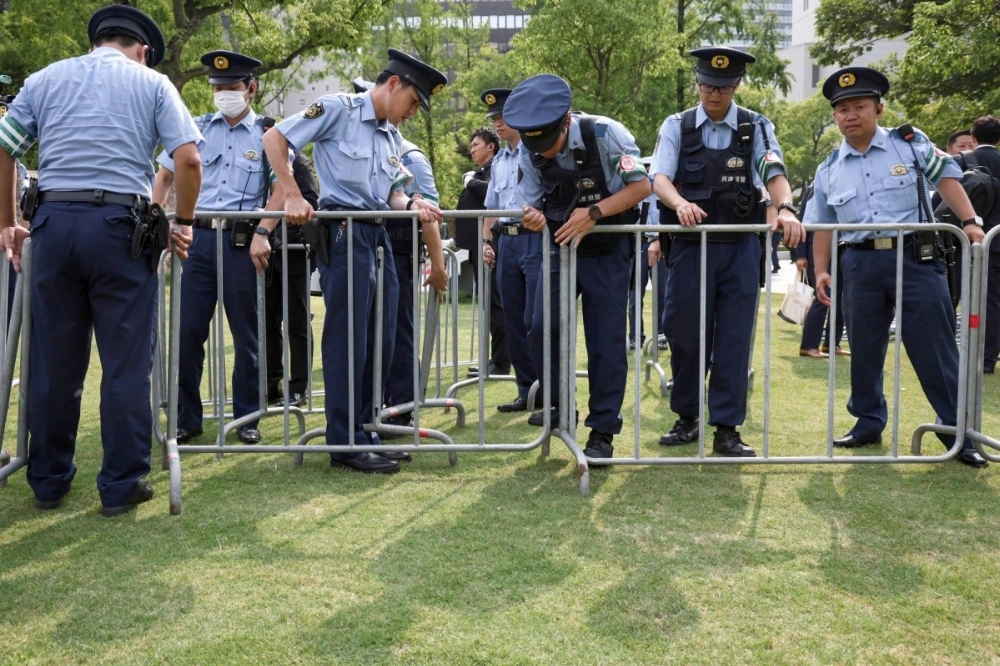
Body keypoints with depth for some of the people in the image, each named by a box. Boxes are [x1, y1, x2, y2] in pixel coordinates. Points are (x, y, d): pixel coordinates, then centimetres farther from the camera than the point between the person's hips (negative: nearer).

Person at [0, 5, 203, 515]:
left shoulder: (45, 79, 16)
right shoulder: (152, 83, 9)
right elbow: (188, 160, -4)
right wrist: (183, 223, 8)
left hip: (54, 221, 3)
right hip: (120, 225, -3)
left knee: (54, 362, 10)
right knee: (126, 362, 3)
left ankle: (48, 482, 21)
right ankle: (121, 485, 7)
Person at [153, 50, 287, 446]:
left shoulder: (267, 135, 3)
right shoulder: (196, 128, 10)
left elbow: (281, 190, -3)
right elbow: (164, 176, 16)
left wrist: (262, 231, -16)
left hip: (243, 239, -2)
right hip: (199, 235, 2)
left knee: (245, 332, 5)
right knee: (189, 328, 2)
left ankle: (247, 418, 16)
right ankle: (187, 418, 13)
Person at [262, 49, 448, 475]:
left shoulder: (390, 138, 19)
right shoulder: (338, 109, -5)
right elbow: (274, 139, -7)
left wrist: (412, 205, -3)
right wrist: (292, 196, -15)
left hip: (378, 234, 9)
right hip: (343, 232, -9)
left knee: (379, 338, 11)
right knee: (347, 339, -6)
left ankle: (362, 430, 23)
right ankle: (345, 443, 1)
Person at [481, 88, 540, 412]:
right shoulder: (499, 161, 19)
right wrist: (486, 242, 14)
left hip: (534, 239, -7)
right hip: (505, 242, 7)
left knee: (535, 321, -8)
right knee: (513, 322, 7)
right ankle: (527, 391, 15)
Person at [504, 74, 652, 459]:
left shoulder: (605, 134, -21)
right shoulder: (529, 151, -11)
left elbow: (641, 186, -18)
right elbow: (531, 202, -2)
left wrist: (593, 214, -30)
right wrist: (533, 216, -27)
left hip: (606, 250, -3)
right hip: (560, 247, 3)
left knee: (605, 341, -3)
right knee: (542, 328, -9)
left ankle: (603, 430, 9)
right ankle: (559, 405, 14)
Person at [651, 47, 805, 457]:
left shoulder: (756, 127, 4)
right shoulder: (677, 127, 3)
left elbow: (774, 173, -10)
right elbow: (660, 177, -10)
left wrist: (785, 209, -31)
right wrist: (680, 203, -32)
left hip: (740, 249, 0)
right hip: (691, 246, 0)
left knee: (734, 339, 1)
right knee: (684, 334, 5)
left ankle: (727, 430, 9)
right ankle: (687, 418, 23)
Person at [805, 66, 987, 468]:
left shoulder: (910, 144, 3)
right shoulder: (830, 169, 11)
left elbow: (946, 177, 7)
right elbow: (823, 224, 15)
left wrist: (969, 221, -5)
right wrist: (821, 270, 7)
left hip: (915, 257, -3)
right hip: (861, 264, 3)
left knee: (935, 349, -2)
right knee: (864, 349, 9)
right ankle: (868, 423, 25)